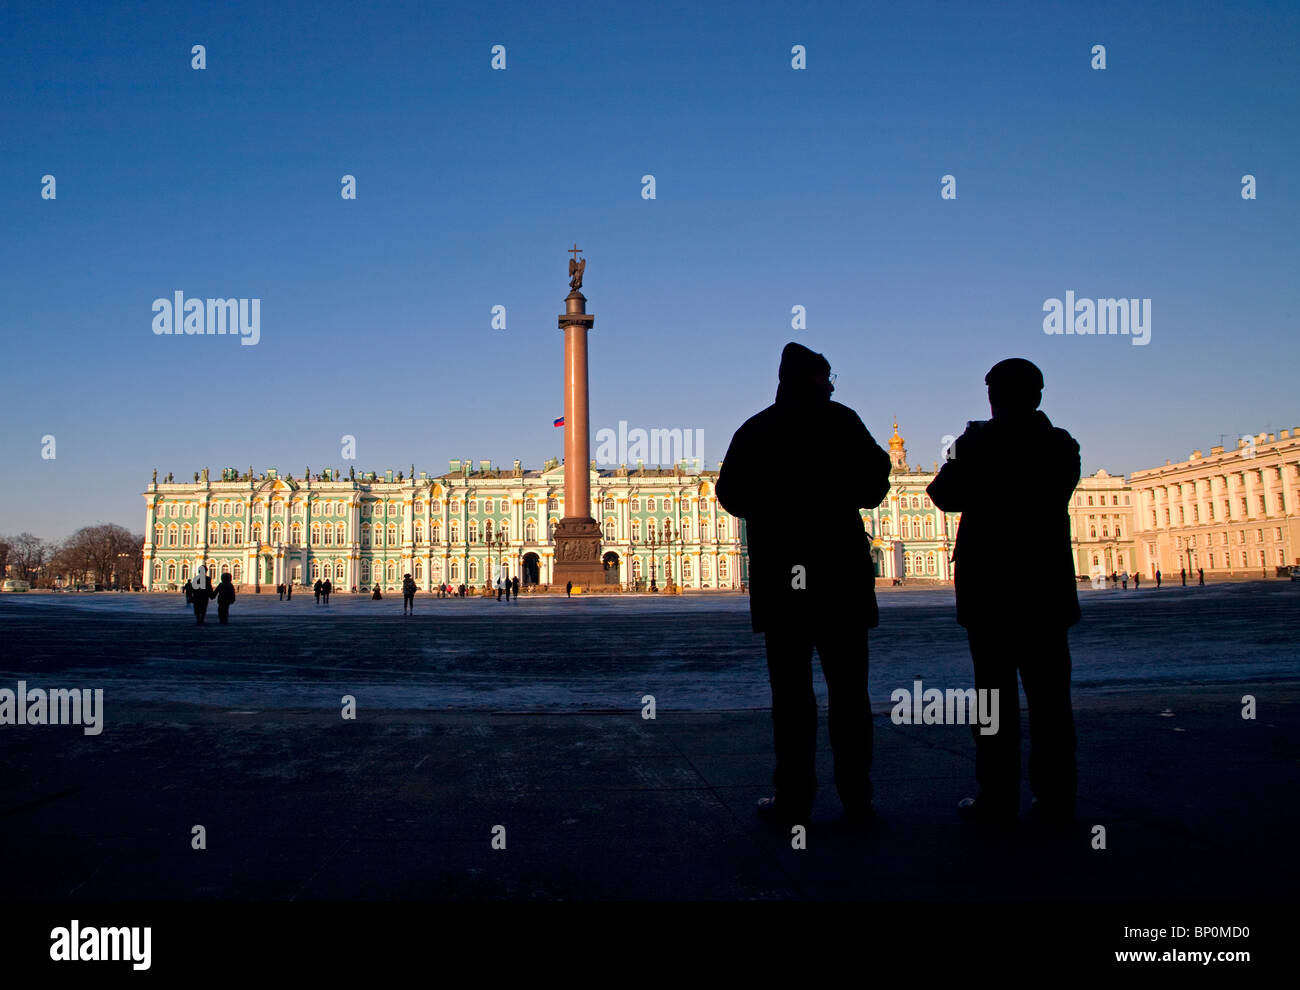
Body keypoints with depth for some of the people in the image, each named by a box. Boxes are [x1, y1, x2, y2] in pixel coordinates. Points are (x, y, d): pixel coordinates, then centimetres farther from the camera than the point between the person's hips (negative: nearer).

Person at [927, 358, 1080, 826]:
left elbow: (946, 496, -3)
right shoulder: (1062, 446, 5)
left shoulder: (979, 442, -7)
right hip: (1047, 583, 4)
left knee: (995, 690, 0)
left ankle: (998, 800, 1)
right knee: (1049, 692, 7)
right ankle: (1056, 797, 9)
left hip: (989, 584, -3)